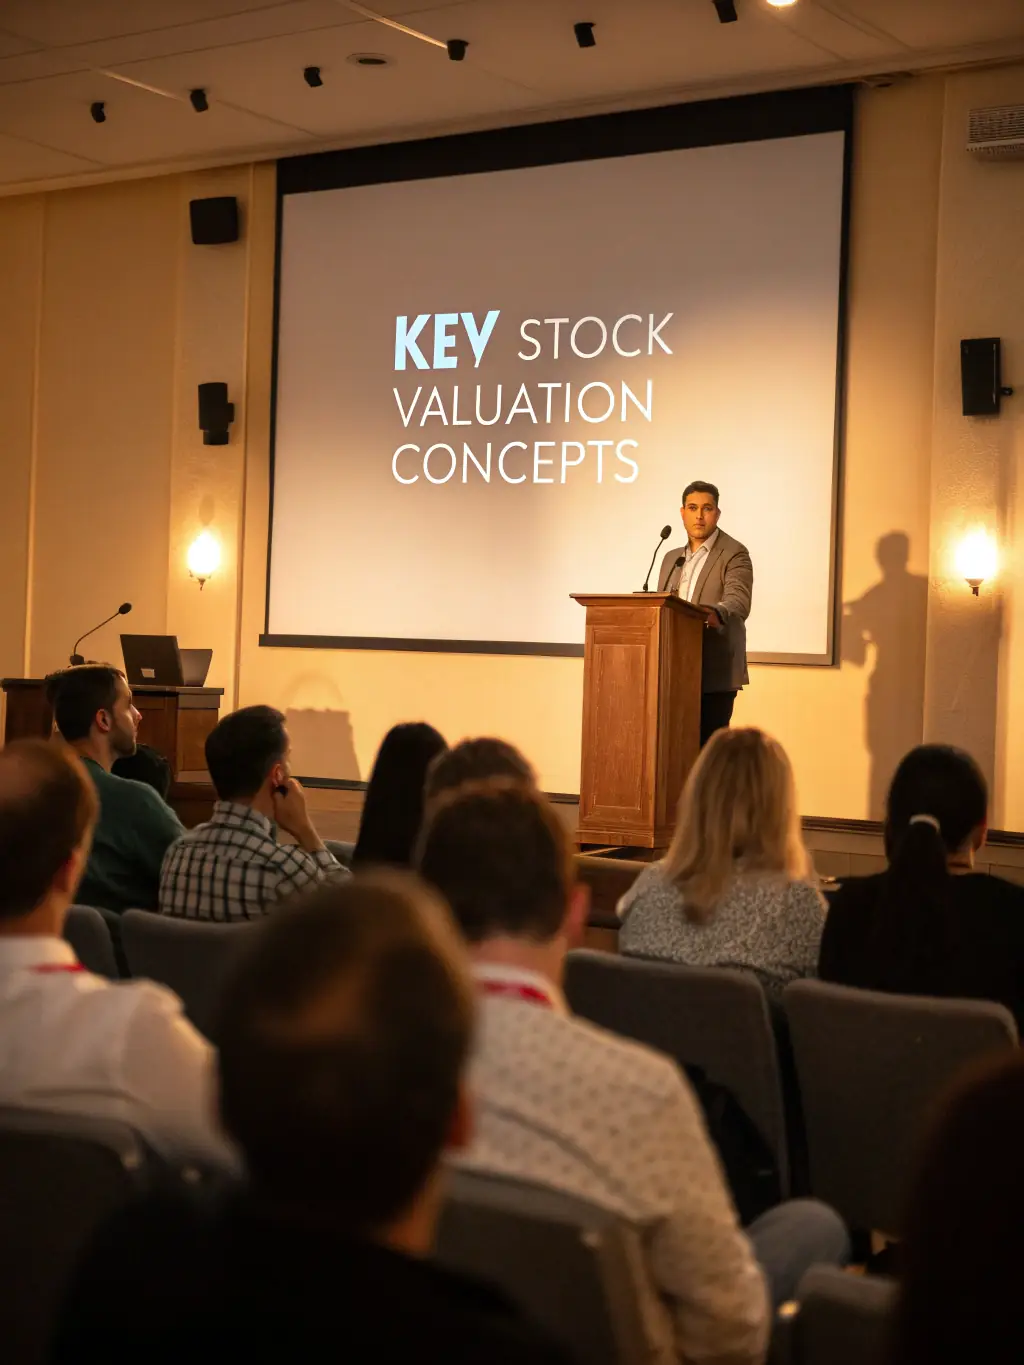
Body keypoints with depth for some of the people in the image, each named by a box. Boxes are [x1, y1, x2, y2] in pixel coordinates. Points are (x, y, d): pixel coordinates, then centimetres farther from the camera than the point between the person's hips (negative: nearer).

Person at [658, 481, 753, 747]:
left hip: (715, 673, -6)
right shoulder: (672, 558, 18)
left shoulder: (734, 554, -4)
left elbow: (738, 602, -20)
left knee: (708, 746, -9)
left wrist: (715, 613, -42)